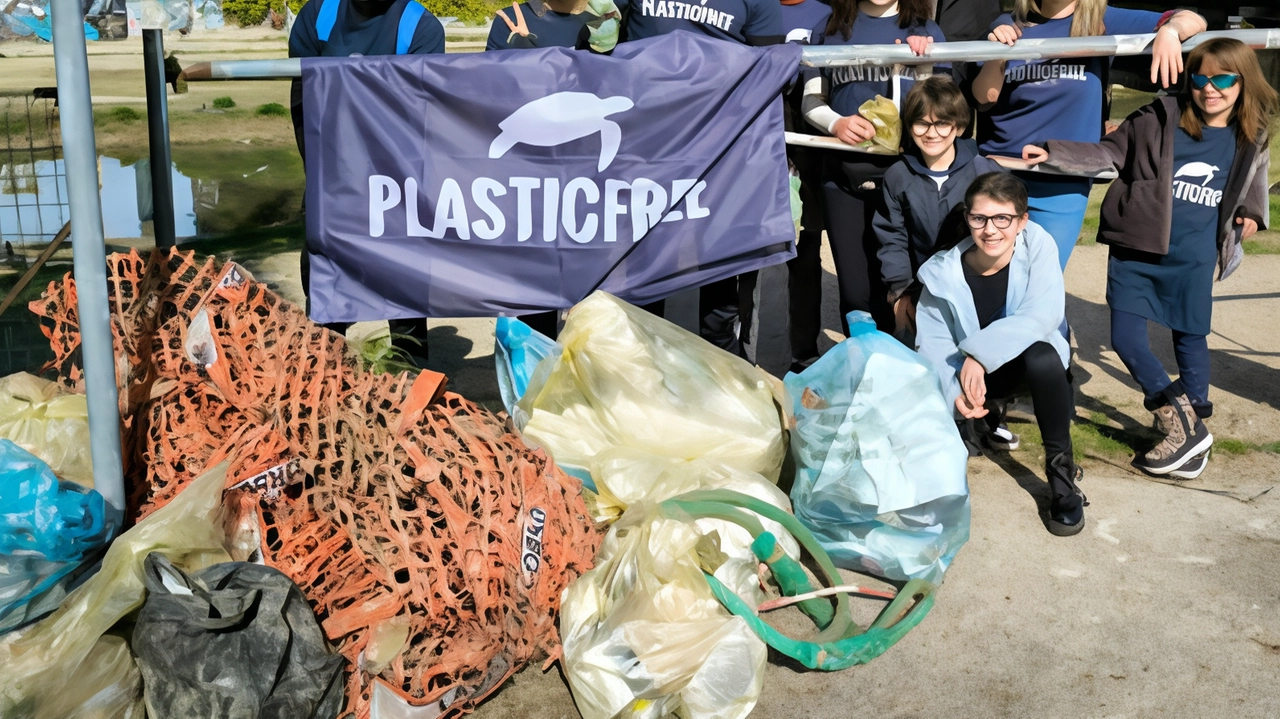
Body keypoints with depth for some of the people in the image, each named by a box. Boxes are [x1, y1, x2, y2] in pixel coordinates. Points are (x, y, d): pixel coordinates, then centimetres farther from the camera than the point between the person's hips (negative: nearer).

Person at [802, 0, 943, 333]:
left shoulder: (926, 31, 9)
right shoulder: (833, 27, 9)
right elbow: (811, 99, 9)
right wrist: (836, 122, -11)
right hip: (843, 175, 1)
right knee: (854, 292, 4)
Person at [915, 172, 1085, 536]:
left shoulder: (1037, 244, -19)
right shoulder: (944, 273, -16)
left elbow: (1044, 315, -30)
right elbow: (934, 344, -16)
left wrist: (980, 353, -35)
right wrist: (954, 390, -34)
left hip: (1034, 361, -2)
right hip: (971, 373, 2)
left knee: (1042, 354, -38)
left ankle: (1061, 467, -17)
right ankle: (982, 418, 14)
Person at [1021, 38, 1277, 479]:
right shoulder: (1162, 117, -5)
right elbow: (1110, 153, -3)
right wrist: (1052, 153, -15)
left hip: (1194, 259, 1)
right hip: (1137, 249, -1)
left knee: (1190, 339, 11)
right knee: (1126, 338, -6)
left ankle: (1192, 424, 27)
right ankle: (1182, 423, 7)